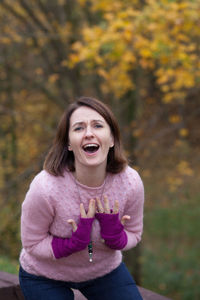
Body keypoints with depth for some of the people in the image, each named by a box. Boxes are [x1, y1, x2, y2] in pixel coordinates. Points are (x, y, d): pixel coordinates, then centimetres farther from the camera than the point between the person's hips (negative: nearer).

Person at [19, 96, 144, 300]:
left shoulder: (130, 182, -22)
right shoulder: (45, 188, -30)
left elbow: (133, 235, -5)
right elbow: (32, 244, -17)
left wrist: (115, 237, -26)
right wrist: (74, 242, -31)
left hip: (105, 269, 3)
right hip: (46, 275, -3)